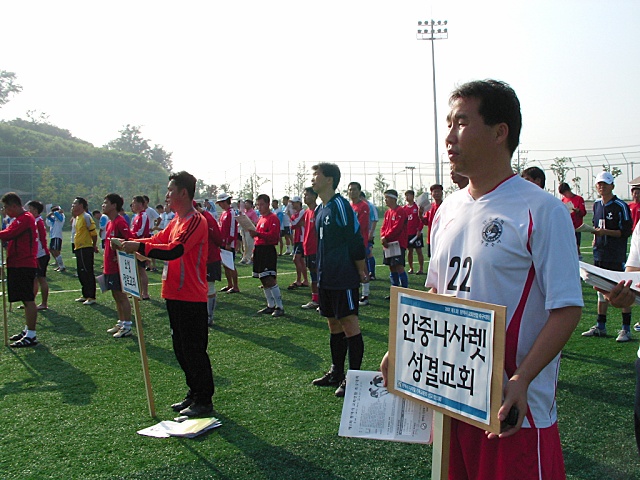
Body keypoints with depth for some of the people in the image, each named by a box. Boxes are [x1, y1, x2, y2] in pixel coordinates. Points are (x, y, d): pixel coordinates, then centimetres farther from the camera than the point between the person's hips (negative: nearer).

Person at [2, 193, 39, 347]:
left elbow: (9, 234, -24)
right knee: (26, 300, 17)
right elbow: (12, 236, 14)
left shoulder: (25, 219, -14)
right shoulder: (20, 219, 20)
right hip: (19, 264, 11)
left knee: (28, 300, -8)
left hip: (23, 266, -11)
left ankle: (31, 336, -6)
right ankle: (27, 330, 26)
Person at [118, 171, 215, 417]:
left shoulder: (195, 221, -16)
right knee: (181, 348, 17)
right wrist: (132, 243, -3)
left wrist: (139, 247, -24)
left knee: (194, 349, -1)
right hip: (175, 295, 10)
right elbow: (159, 240, 13)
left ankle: (204, 401, 10)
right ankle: (194, 394, 29)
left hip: (191, 297, -10)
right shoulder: (177, 220, 15)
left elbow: (174, 250, -27)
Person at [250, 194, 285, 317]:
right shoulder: (261, 218, 18)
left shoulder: (273, 218, -9)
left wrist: (258, 234, -28)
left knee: (270, 280, -14)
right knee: (263, 280, 12)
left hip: (268, 251, -9)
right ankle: (271, 306, 20)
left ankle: (280, 307, -9)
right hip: (259, 250, 9)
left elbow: (273, 236, -20)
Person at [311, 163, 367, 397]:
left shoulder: (340, 206, -13)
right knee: (334, 324, 15)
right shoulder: (320, 210, 15)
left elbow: (356, 240, -15)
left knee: (349, 324, -3)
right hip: (326, 279, 9)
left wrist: (361, 272, -13)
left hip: (344, 279, -9)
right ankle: (336, 372, 26)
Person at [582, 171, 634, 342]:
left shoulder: (621, 206, -8)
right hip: (599, 254, 7)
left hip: (617, 256, -7)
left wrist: (605, 232, -19)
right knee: (602, 290, 13)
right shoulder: (596, 205, 12)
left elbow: (626, 232, -11)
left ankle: (626, 329, 2)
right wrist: (596, 236, 9)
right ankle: (600, 326, 21)